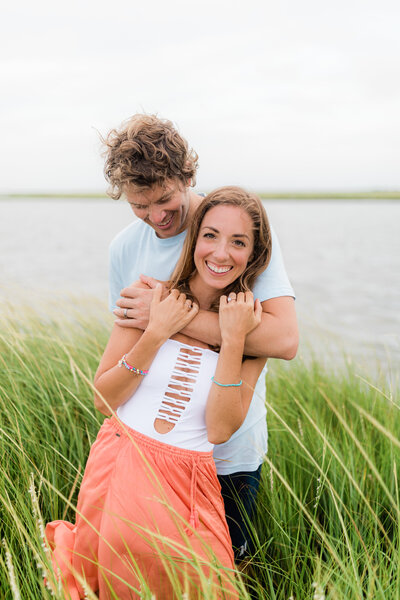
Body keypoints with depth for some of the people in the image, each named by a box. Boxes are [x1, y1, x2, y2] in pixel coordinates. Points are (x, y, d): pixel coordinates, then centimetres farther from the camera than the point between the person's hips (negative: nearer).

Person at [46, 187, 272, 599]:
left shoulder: (251, 326, 1)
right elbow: (103, 399, -2)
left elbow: (219, 431, -8)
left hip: (191, 480, 2)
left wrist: (233, 341, -16)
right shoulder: (152, 298, 0)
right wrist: (155, 334, -13)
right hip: (122, 461, -2)